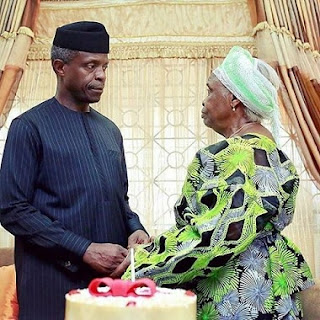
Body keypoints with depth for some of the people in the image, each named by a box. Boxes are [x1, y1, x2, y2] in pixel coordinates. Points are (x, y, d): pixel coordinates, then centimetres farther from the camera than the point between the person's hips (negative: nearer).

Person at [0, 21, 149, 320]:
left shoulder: (110, 130, 11)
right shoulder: (29, 127, -7)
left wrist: (135, 229, -3)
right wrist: (86, 250, -17)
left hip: (112, 276, 6)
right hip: (54, 284, -6)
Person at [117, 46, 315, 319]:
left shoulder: (245, 153, -21)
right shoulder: (257, 145, 9)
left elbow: (215, 237, -26)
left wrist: (143, 263, -18)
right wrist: (155, 248, 9)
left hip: (238, 295, -9)